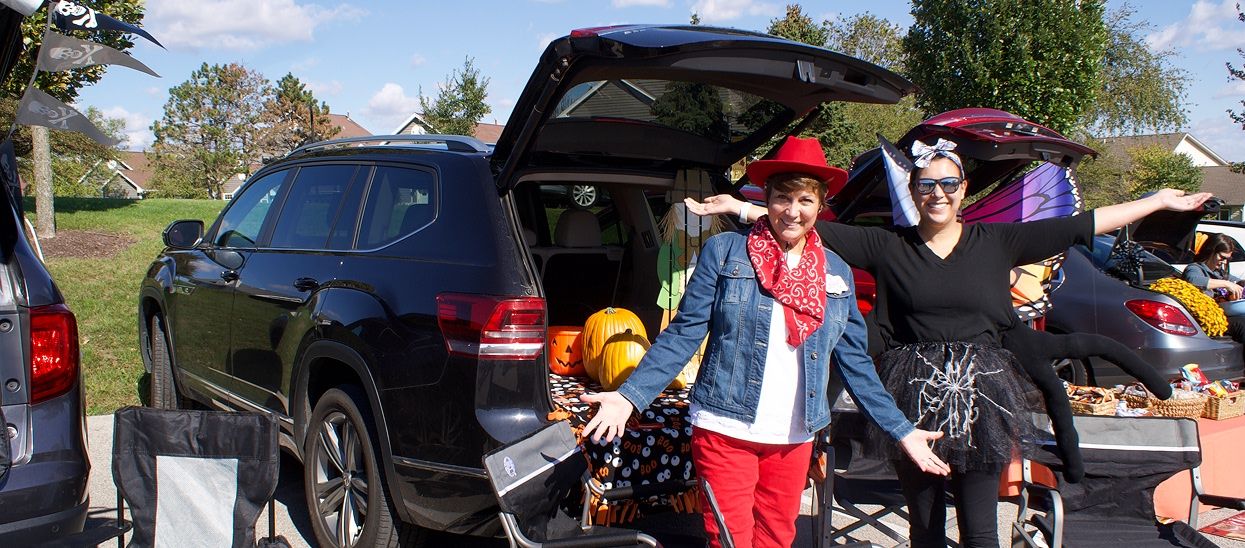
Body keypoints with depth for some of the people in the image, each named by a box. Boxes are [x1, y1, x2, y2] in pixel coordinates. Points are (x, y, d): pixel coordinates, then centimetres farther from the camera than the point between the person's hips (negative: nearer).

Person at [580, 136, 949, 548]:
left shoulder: (838, 273, 7)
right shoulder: (724, 251, -5)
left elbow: (855, 362, 11)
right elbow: (684, 334, -7)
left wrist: (902, 431, 8)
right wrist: (629, 396, -18)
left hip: (795, 439, 4)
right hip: (726, 432, -4)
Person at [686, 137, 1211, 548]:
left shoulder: (997, 242, 3)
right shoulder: (887, 246, 0)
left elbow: (1080, 226, 5)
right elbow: (812, 227, -4)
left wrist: (1158, 202, 6)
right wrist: (742, 207, -10)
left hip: (979, 394, 0)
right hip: (913, 396, 0)